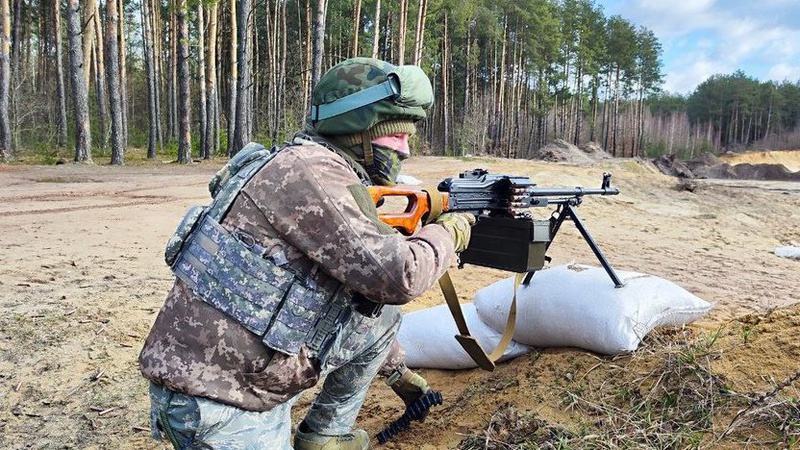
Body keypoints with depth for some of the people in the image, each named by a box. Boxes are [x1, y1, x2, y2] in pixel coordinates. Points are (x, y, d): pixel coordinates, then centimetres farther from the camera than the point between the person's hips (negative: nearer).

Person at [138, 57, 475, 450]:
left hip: (256, 374, 8)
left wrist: (395, 369, 25)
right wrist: (446, 233, -4)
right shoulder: (311, 170, -19)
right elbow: (395, 276, -24)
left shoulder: (335, 179, 9)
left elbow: (368, 282, 19)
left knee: (380, 312, 10)